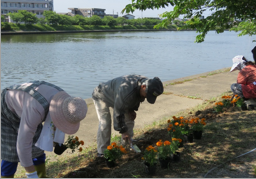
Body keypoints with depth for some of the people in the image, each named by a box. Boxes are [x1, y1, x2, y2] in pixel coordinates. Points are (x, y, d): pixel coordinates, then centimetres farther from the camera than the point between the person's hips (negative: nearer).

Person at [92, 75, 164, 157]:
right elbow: (118, 112, -36)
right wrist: (123, 131, -29)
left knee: (129, 119, 4)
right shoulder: (126, 91, -45)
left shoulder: (145, 82, -18)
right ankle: (102, 152, -6)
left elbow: (136, 98, 6)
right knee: (105, 124, -19)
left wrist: (132, 109, -3)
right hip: (101, 96, -8)